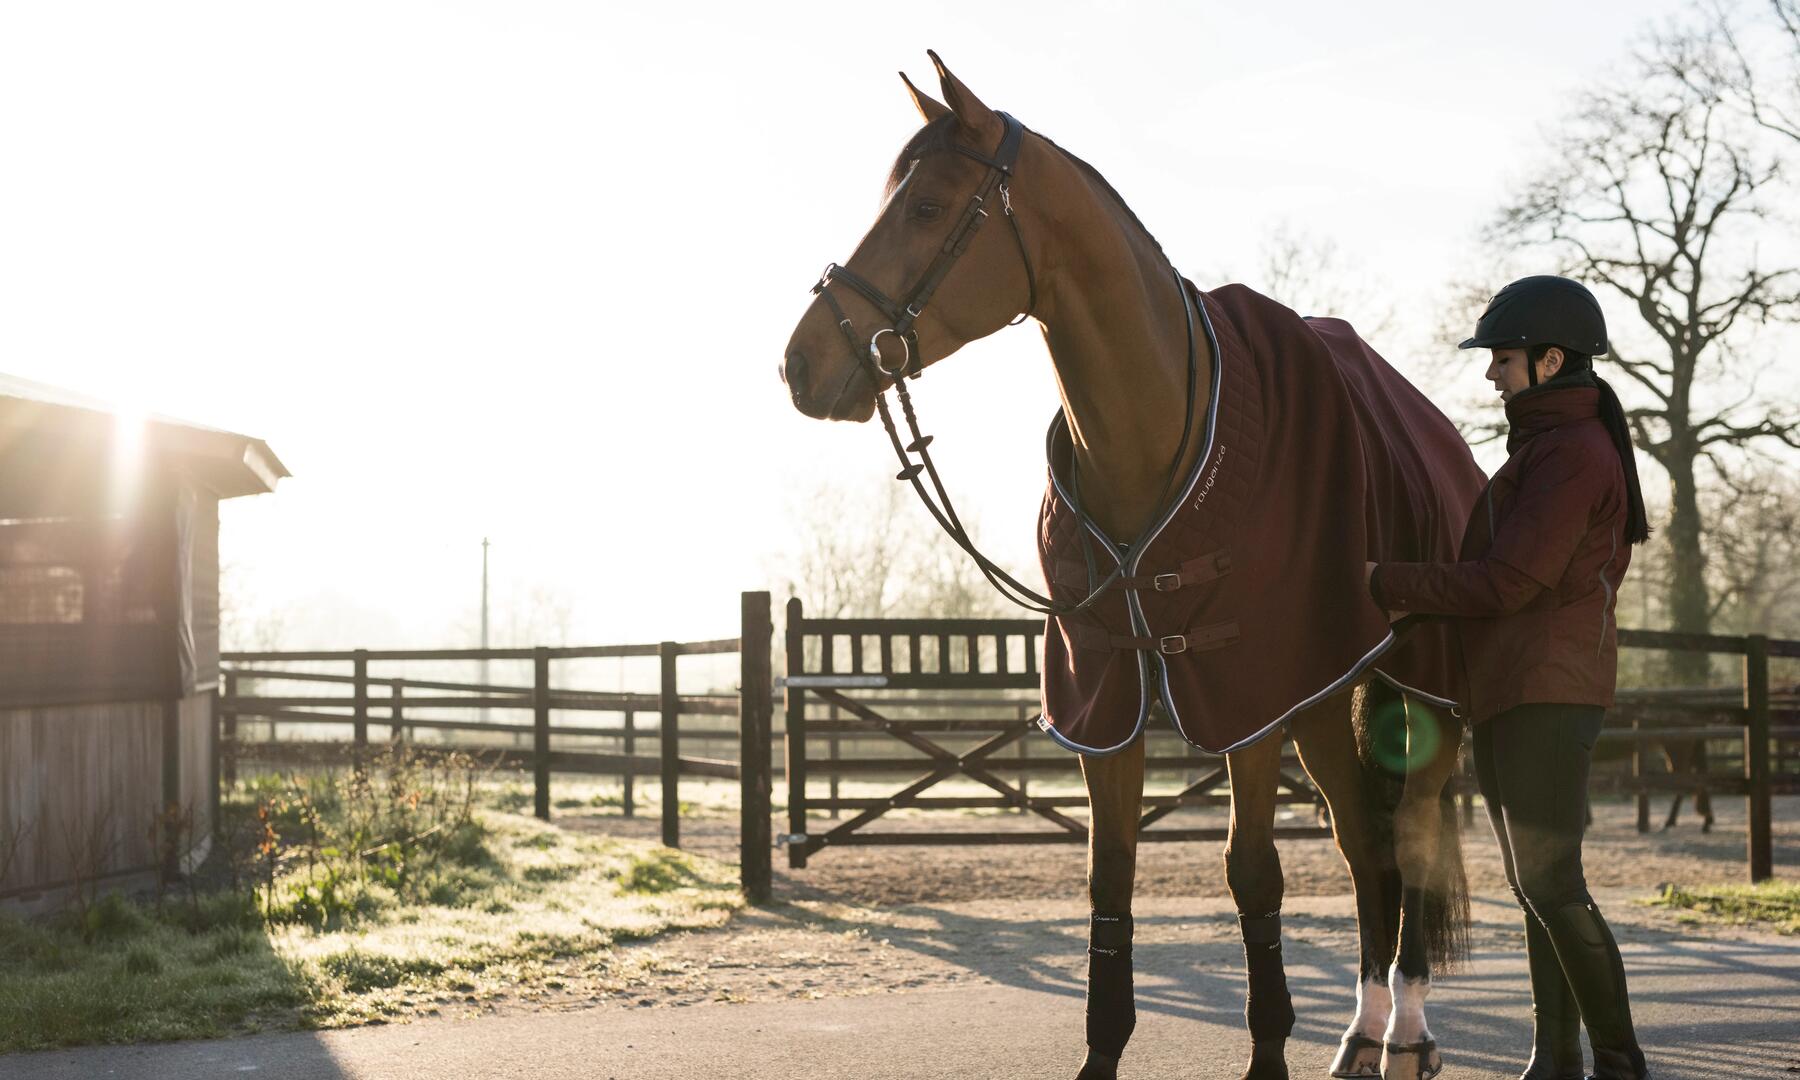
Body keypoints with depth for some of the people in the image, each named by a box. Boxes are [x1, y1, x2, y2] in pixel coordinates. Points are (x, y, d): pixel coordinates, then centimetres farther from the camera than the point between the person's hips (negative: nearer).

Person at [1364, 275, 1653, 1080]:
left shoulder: (1573, 453, -14)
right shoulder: (1546, 448, 19)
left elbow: (1507, 583, -20)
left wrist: (1389, 585, -13)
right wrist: (1420, 598, 6)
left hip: (1544, 695, -11)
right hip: (1510, 693, 11)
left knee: (1551, 886, -10)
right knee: (1535, 888, 11)